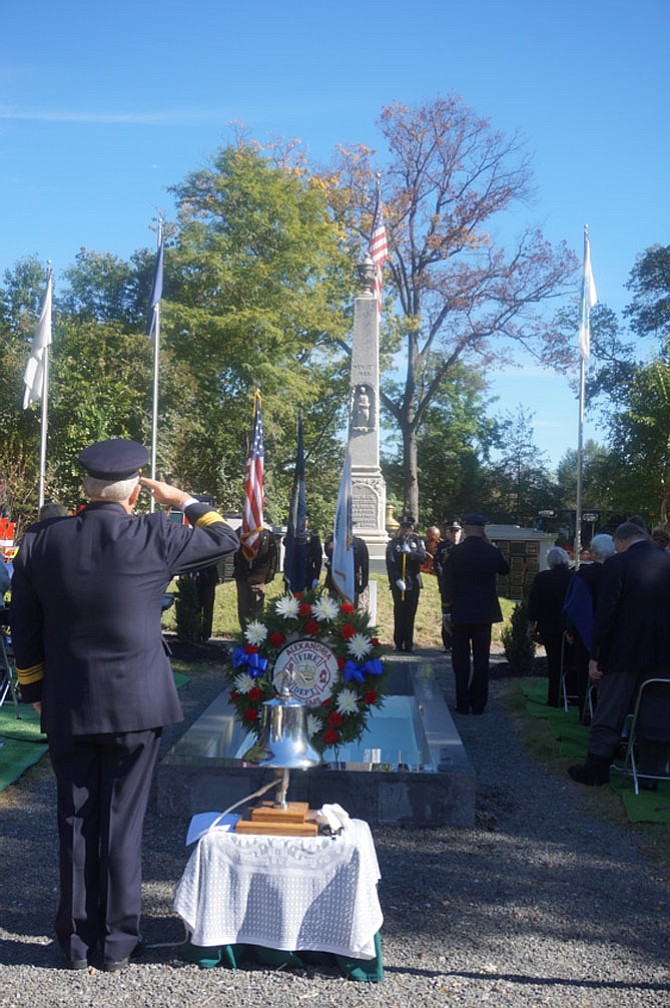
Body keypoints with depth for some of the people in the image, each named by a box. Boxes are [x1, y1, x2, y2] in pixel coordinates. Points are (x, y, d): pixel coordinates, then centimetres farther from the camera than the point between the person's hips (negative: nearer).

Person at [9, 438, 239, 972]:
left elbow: (24, 629, 4)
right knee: (123, 823, 7)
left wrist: (36, 692, 15)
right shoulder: (155, 536, -12)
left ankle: (77, 943, 24)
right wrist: (184, 499, 15)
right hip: (137, 705, -2)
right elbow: (225, 540, 4)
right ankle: (116, 944, 18)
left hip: (67, 708, 3)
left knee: (76, 822, 13)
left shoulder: (41, 540, -3)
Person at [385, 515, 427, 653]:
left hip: (413, 583, 2)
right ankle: (399, 643, 4)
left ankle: (409, 643, 9)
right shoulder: (393, 543, 4)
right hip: (398, 583, -2)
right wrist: (397, 580, -15)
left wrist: (409, 552, -17)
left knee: (410, 614, 3)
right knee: (399, 614, -1)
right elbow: (390, 564, -5)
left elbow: (423, 558, -5)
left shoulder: (418, 542, 10)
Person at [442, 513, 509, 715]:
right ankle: (478, 704, 10)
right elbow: (505, 569, 16)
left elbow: (448, 584, -6)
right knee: (481, 660, 7)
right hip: (485, 613, 1)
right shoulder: (492, 552, -5)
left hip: (460, 614, -1)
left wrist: (446, 612, 1)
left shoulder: (455, 552, -7)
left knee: (461, 660, 6)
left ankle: (463, 704, 6)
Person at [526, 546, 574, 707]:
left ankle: (555, 699, 5)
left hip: (550, 628, -1)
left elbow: (533, 604, -4)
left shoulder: (542, 578, -7)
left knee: (554, 663, 4)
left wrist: (532, 626, 4)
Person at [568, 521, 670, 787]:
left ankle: (596, 768, 12)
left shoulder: (617, 564, -12)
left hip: (623, 654, -4)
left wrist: (595, 656, -8)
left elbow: (605, 613, -14)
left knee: (608, 714, 5)